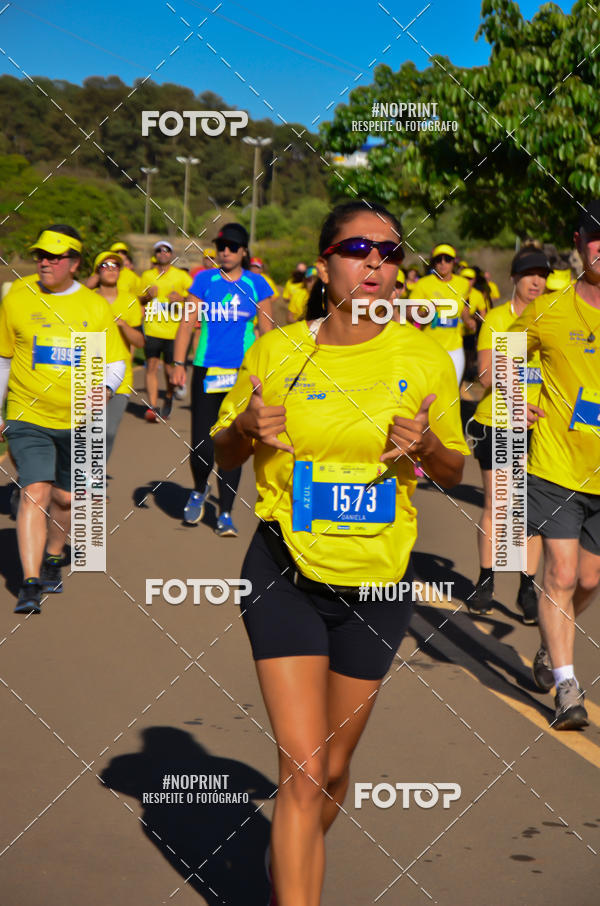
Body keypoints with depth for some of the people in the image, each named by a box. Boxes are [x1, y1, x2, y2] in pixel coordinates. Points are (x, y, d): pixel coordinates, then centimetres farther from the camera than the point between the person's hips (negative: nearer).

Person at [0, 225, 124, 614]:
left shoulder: (96, 307, 0)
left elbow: (115, 363, 5)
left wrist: (104, 388, -18)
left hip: (77, 421, 2)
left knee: (65, 498, 13)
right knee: (35, 493, -16)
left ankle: (52, 559, 40)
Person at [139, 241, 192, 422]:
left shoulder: (182, 276, 6)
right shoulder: (147, 275, 13)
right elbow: (138, 301, 20)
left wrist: (182, 298, -12)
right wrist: (148, 295, -2)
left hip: (173, 330, -1)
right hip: (152, 330, 1)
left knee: (170, 369, 2)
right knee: (151, 366, -9)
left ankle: (169, 398, 29)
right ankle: (152, 407, -11)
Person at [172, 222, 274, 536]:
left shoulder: (257, 285, 5)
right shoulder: (204, 280, 4)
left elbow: (267, 331, 9)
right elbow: (187, 323, 4)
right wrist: (178, 364, -3)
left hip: (243, 374, 0)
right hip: (207, 371, 0)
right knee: (201, 446, -4)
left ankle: (225, 514, 9)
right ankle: (199, 491, 27)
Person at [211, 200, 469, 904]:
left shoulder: (425, 357, -3)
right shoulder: (275, 352, -4)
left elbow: (454, 472, 7)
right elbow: (223, 455, 8)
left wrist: (427, 445, -15)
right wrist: (246, 430, -14)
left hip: (378, 582, 2)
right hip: (285, 576, -2)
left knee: (333, 768, 14)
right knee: (302, 771, -11)